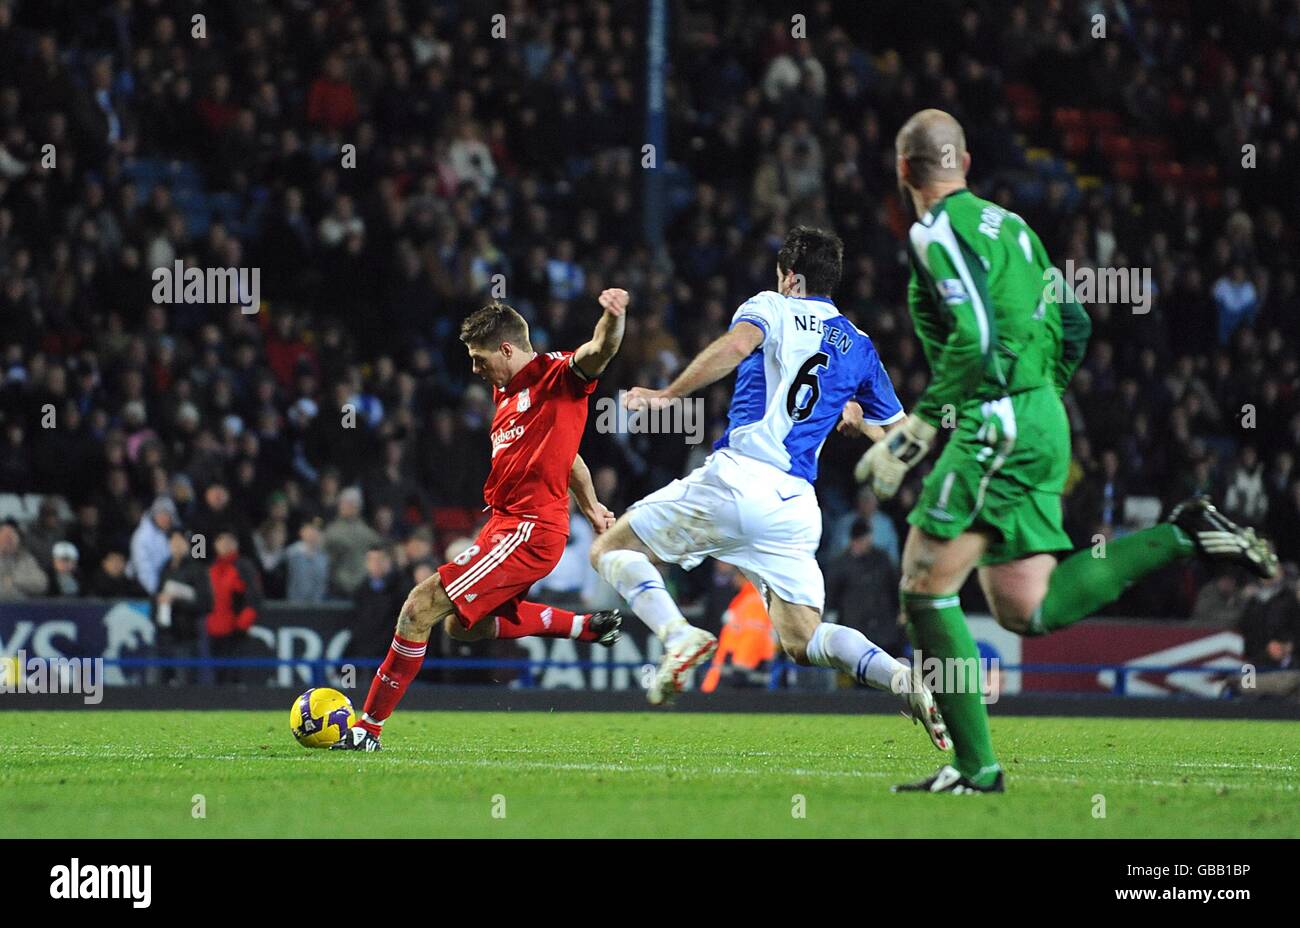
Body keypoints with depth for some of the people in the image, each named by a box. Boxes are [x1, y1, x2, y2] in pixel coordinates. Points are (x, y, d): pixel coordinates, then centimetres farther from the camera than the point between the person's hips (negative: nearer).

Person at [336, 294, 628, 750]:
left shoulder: (556, 373, -8)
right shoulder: (506, 392, 18)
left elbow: (599, 352, -30)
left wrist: (612, 317, -51)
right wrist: (590, 505, 33)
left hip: (528, 531, -11)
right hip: (506, 524, 11)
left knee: (421, 606, -14)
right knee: (461, 624, 24)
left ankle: (369, 726, -7)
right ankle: (587, 626, 21)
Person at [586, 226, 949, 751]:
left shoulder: (771, 308, 7)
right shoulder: (859, 347, 19)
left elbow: (736, 346, -18)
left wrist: (667, 395, -15)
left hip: (734, 477, -5)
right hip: (795, 506, 5)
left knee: (611, 550, 10)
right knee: (802, 641, 10)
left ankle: (680, 636, -16)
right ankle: (902, 680, -18)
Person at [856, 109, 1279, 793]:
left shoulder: (938, 231, -10)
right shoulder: (1006, 224, 18)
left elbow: (974, 343, -22)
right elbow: (1072, 326, 20)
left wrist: (910, 436, -19)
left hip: (996, 428, -9)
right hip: (1043, 422, 9)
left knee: (926, 593, -5)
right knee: (1027, 612, 11)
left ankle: (975, 765, -6)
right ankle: (1182, 537, 6)